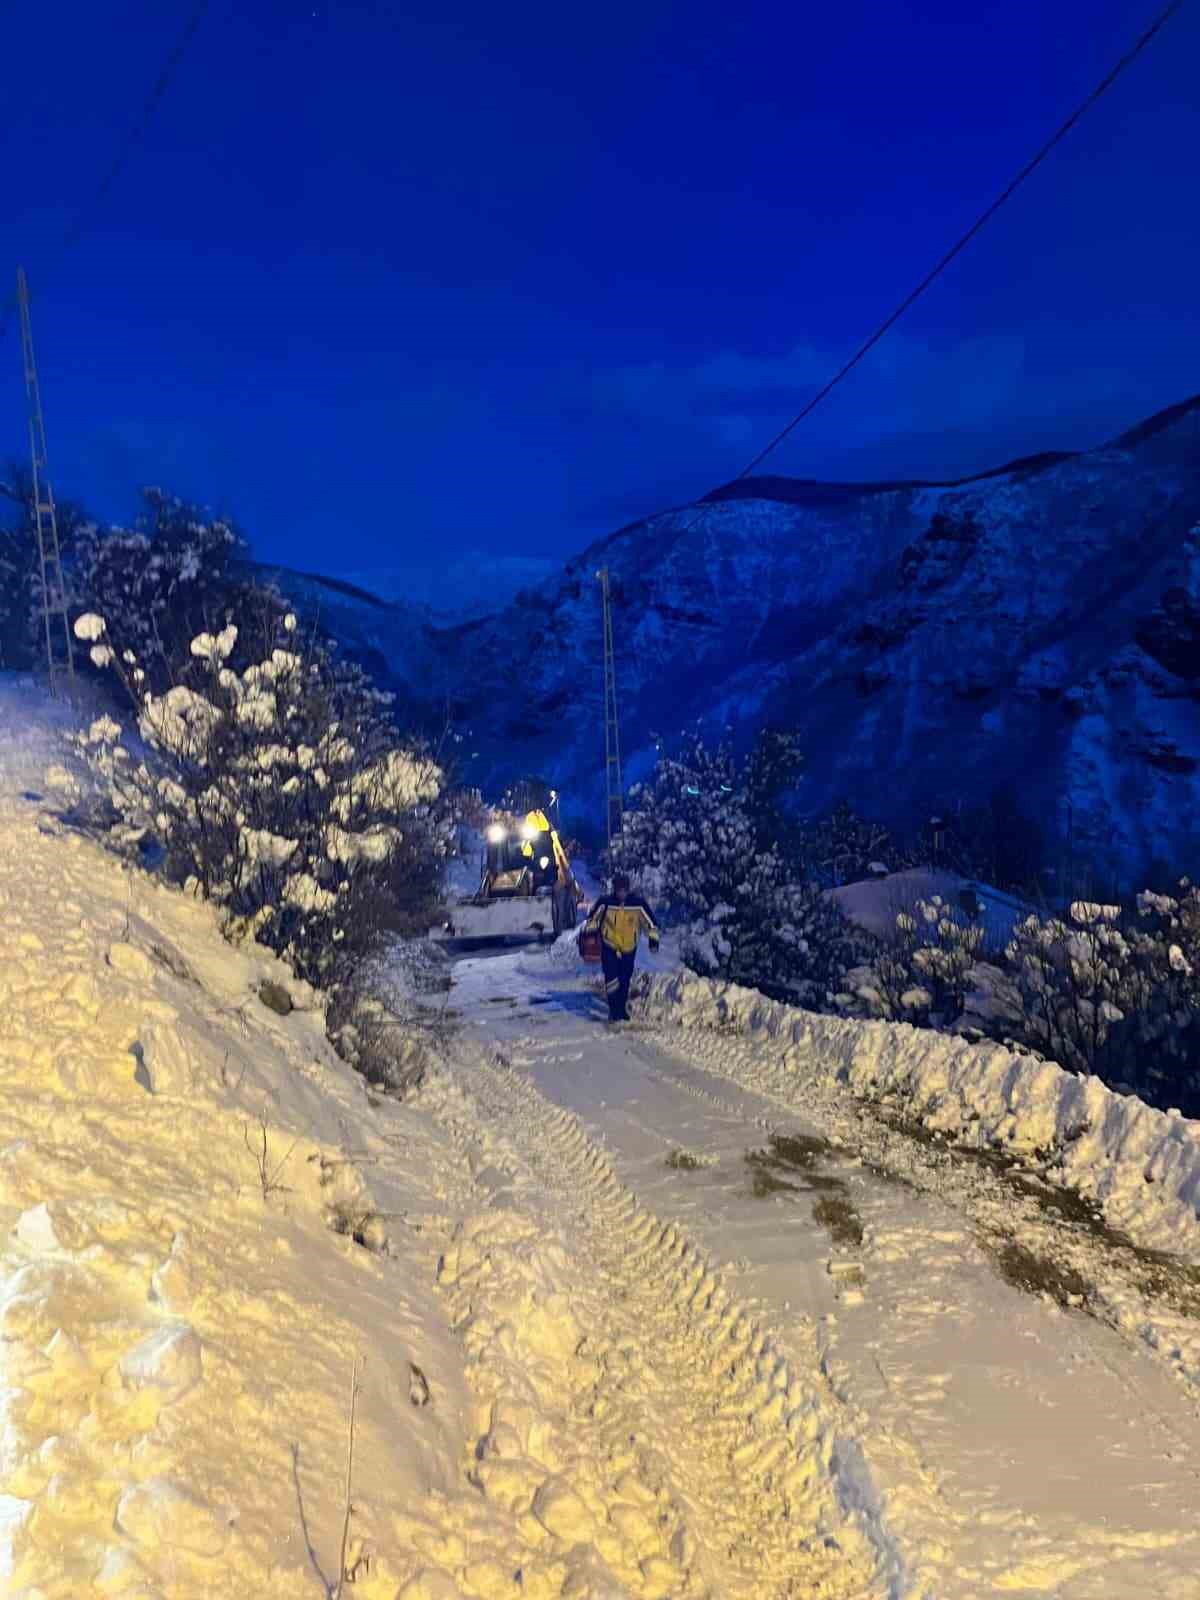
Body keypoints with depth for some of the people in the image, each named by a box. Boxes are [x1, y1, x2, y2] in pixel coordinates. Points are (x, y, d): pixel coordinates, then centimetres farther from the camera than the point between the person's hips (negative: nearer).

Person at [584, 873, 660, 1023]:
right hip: (609, 947, -2)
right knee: (612, 979, -14)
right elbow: (593, 919, 2)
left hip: (629, 948, 2)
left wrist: (653, 938, -5)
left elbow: (650, 921, -1)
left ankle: (622, 1010, 32)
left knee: (625, 981, 13)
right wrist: (590, 933, 2)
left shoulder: (638, 903, -11)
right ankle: (613, 1011, -3)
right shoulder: (605, 902, -13)